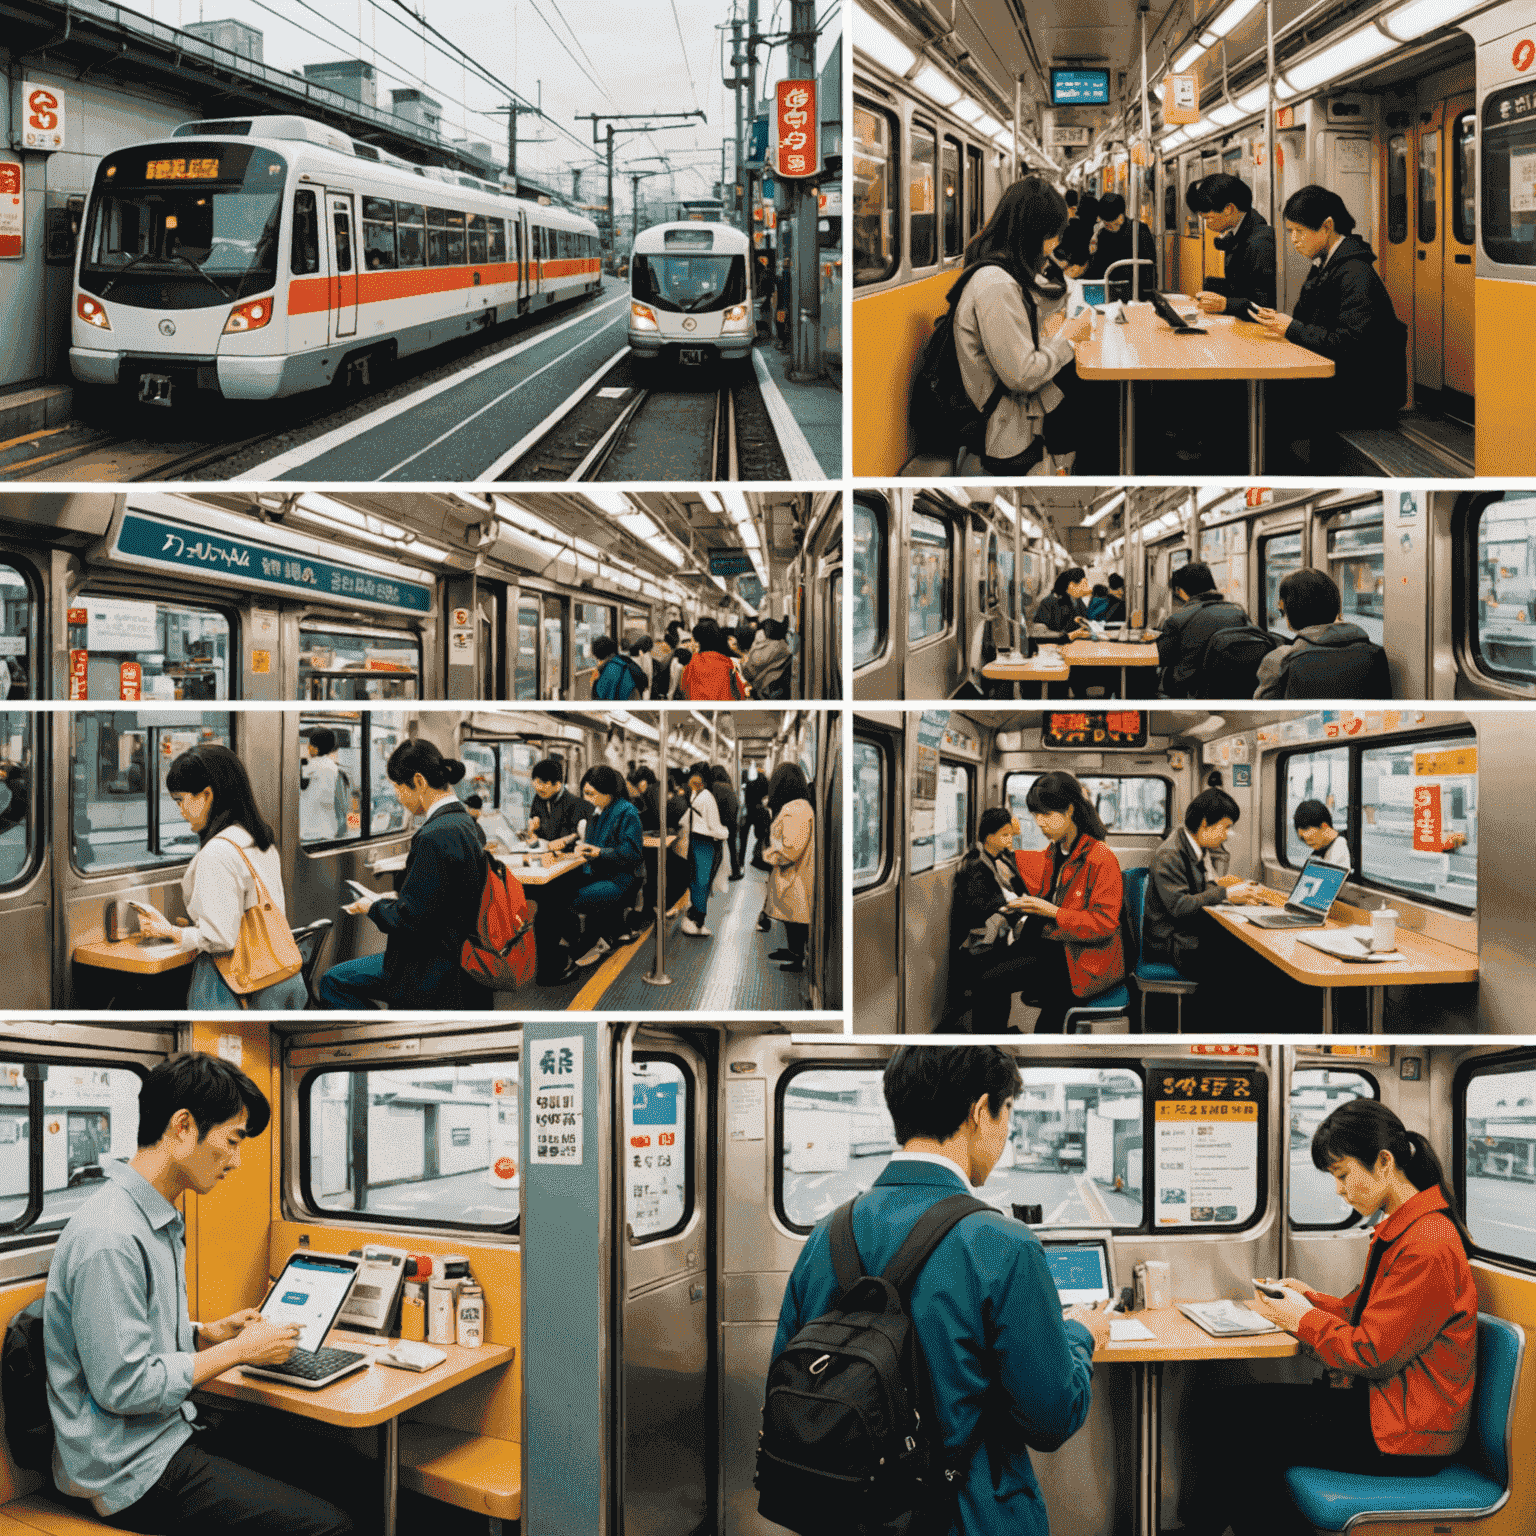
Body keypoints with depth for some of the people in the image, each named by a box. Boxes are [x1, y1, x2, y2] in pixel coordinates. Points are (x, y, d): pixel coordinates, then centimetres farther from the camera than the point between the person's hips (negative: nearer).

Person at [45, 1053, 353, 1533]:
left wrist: (211, 1333, 6)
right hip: (131, 1470, -10)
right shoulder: (109, 1238, -23)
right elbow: (123, 1387, -23)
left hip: (169, 1434, 10)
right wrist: (237, 1352, -14)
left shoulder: (160, 1222, 11)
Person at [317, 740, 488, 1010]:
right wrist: (396, 900, 12)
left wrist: (373, 907, -5)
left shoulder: (435, 837, -25)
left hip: (435, 972, -10)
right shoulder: (462, 822, 7)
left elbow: (410, 919, -22)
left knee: (333, 982, 1)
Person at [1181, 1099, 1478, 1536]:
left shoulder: (1427, 1246, -23)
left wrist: (1303, 1318, -9)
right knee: (1219, 1409, -1)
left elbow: (1373, 1353, -22)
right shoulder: (1398, 1229, 11)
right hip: (1376, 1398, 10)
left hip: (1406, 1437, -10)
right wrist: (1314, 1298, 5)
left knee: (1236, 1435, -12)